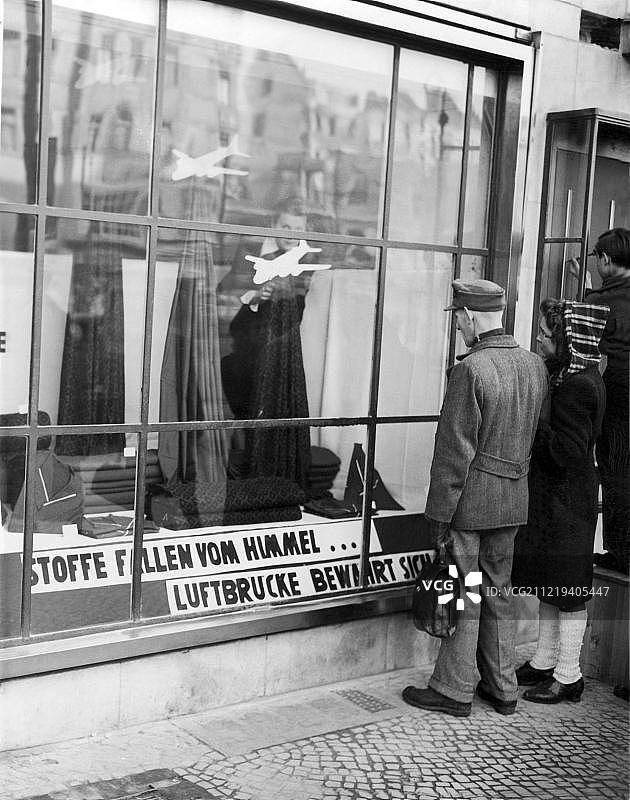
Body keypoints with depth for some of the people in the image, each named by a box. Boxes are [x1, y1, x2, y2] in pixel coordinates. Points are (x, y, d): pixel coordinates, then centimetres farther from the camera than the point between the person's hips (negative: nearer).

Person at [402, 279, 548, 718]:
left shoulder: (471, 369, -18)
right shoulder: (535, 365, 4)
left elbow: (455, 450, -17)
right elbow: (535, 434, 11)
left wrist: (440, 513, -12)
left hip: (471, 499, -7)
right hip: (514, 499, 7)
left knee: (462, 596, 4)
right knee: (499, 591, 17)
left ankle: (455, 691, 15)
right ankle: (503, 689, 26)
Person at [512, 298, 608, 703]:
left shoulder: (576, 386, -23)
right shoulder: (581, 375, 8)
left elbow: (568, 452, -25)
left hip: (566, 499, -10)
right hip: (552, 494, 10)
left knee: (567, 588, 2)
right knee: (549, 583, 19)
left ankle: (568, 676, 16)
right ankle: (545, 662, 32)